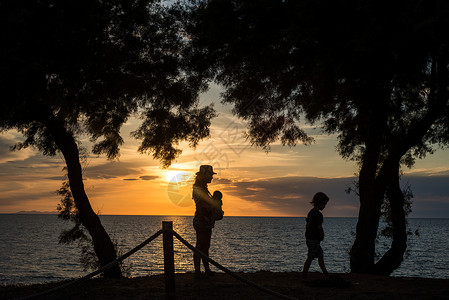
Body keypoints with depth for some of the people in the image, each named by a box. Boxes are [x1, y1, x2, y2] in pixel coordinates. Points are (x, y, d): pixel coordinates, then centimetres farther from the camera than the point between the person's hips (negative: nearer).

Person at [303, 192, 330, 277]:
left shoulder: (311, 212, 11)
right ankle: (304, 275, -1)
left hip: (309, 238, 10)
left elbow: (307, 225, 17)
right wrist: (322, 236, -1)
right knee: (310, 258, -4)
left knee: (320, 256, 18)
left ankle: (325, 273, 28)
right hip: (314, 240, -10)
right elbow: (320, 228, -19)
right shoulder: (318, 214, -19)